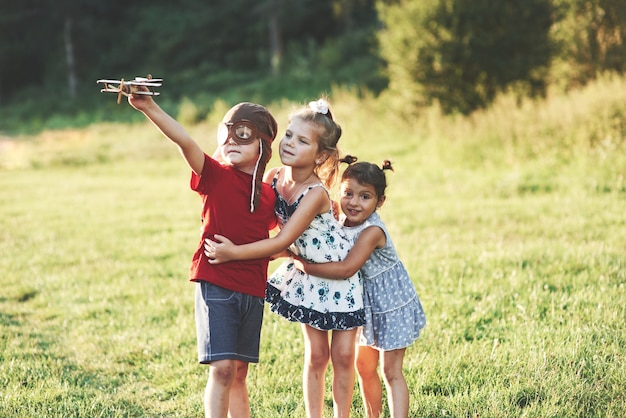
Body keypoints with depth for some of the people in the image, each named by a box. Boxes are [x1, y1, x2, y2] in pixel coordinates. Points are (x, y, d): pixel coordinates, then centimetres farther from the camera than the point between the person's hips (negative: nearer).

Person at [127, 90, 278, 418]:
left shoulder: (269, 195, 9)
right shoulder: (215, 176, -5)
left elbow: (280, 238, 28)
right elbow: (185, 142, -22)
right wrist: (149, 108, -36)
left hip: (252, 291, 4)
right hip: (215, 284, -4)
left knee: (238, 373, 12)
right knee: (222, 368, -12)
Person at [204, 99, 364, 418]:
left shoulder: (316, 193, -29)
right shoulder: (272, 178, -11)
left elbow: (283, 240, -33)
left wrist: (234, 253, -37)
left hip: (340, 273, -5)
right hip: (306, 275, 5)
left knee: (342, 354, 3)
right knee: (316, 354, 9)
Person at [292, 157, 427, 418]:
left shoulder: (372, 231, -29)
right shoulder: (342, 222, -5)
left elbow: (346, 268, -36)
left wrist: (304, 266, -30)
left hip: (393, 306, -8)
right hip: (370, 304, 8)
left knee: (391, 371, -5)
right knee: (364, 366, 17)